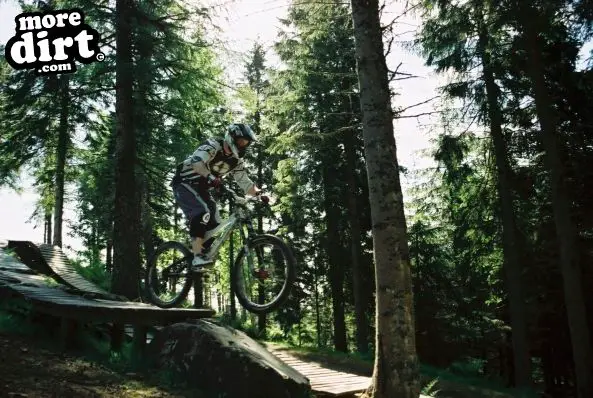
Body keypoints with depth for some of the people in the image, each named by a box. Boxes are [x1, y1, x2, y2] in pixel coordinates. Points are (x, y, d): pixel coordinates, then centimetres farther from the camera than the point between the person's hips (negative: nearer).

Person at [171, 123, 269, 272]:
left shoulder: (236, 161, 2)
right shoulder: (212, 146, -20)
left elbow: (245, 182, 2)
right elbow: (196, 161, -38)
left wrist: (259, 194, -17)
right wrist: (211, 177, -55)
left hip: (201, 189, 8)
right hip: (184, 183, -8)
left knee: (215, 226, -2)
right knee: (203, 213, -31)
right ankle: (197, 257, -30)